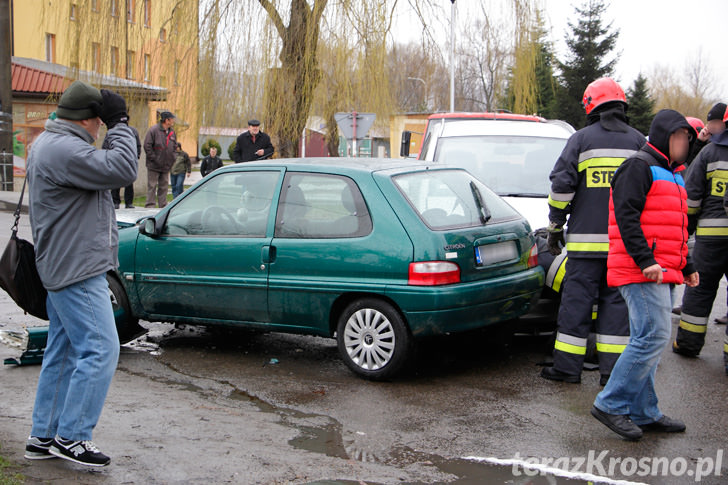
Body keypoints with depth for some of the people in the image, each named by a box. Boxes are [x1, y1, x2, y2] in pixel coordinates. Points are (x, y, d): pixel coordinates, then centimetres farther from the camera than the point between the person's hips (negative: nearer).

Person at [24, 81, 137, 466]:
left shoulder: (47, 143, 16)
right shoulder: (64, 150, -20)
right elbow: (121, 170, -26)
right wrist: (119, 124, -17)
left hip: (64, 267, 11)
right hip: (78, 269, -11)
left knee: (62, 352, 14)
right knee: (99, 350, -8)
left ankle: (43, 438, 21)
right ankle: (70, 437, -2)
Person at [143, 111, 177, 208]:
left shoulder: (172, 132, 11)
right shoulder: (154, 130, -10)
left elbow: (175, 147, 21)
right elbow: (147, 146, -12)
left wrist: (171, 159, 9)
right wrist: (154, 158, -15)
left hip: (166, 166, 6)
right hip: (154, 166, -6)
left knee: (164, 187, 8)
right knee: (152, 186, -3)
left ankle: (163, 207, 12)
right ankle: (150, 206, 0)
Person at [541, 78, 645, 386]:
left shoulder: (581, 140, 0)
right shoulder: (638, 142, 8)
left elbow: (561, 187, -4)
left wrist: (555, 227, 5)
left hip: (586, 239, -3)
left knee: (577, 301, 2)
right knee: (616, 302, 6)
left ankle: (567, 367, 6)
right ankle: (612, 371, 5)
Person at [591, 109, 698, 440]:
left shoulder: (671, 174, 25)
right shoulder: (638, 167, -7)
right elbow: (626, 217, -17)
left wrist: (686, 267, 25)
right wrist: (645, 260, -24)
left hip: (662, 273, 10)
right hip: (642, 273, -10)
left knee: (648, 341, 10)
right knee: (654, 337, -15)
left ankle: (643, 413, 15)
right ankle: (610, 404, -9)